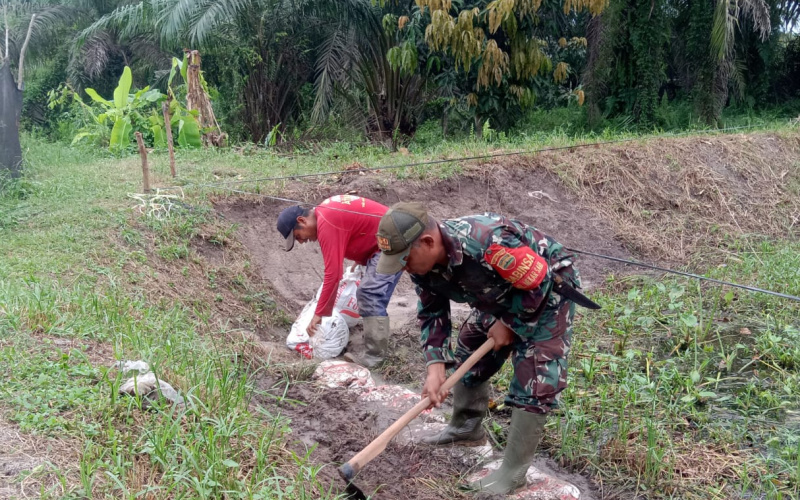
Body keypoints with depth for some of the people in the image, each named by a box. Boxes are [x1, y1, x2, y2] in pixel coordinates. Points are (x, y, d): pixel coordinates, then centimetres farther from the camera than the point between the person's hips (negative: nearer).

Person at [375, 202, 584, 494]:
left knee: (533, 379, -11)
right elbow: (432, 313, -5)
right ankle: (466, 428, 36)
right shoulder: (422, 261, -16)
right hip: (503, 295, 8)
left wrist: (509, 324, -18)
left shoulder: (487, 242, -43)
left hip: (547, 291, -8)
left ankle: (513, 473, 0)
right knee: (468, 354, 15)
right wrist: (435, 366, -16)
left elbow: (536, 283, -31)